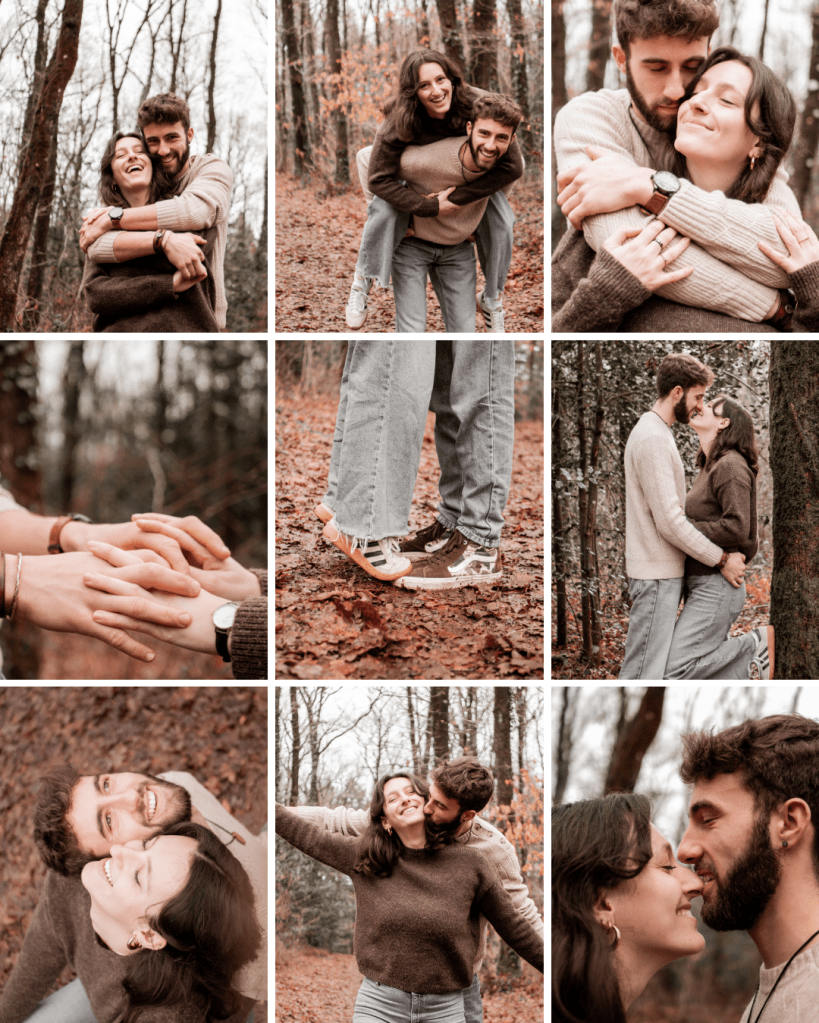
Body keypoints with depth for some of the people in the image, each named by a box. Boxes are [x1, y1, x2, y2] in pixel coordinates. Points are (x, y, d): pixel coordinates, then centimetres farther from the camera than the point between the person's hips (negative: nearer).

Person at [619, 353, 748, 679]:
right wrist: (721, 559, -13)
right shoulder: (653, 438, -17)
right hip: (657, 574, -11)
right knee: (644, 671, -9)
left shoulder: (654, 432, 17)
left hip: (663, 570, 11)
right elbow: (669, 521, -21)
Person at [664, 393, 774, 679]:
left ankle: (754, 645, -2)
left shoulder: (731, 466, -14)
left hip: (716, 588, -10)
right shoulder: (710, 468, 16)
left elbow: (736, 528, -24)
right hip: (703, 587, 10)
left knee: (673, 670, -14)